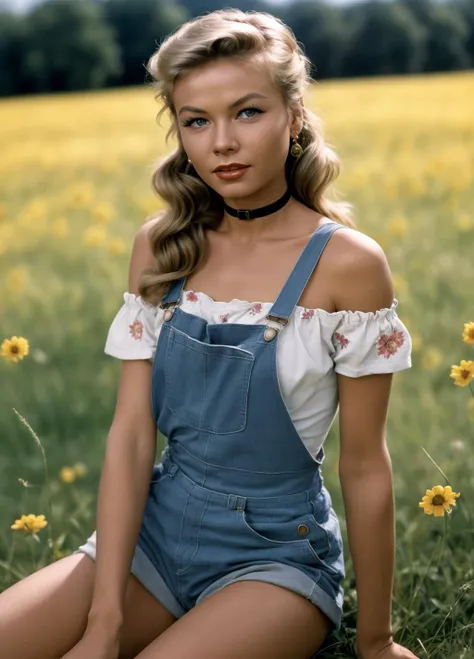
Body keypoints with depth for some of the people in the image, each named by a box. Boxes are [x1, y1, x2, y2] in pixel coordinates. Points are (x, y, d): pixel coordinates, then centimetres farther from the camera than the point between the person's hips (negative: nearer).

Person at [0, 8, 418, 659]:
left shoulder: (346, 262, -13)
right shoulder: (161, 246, -1)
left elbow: (365, 466, -8)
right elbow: (131, 431, -4)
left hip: (277, 554, -4)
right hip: (156, 528, 4)